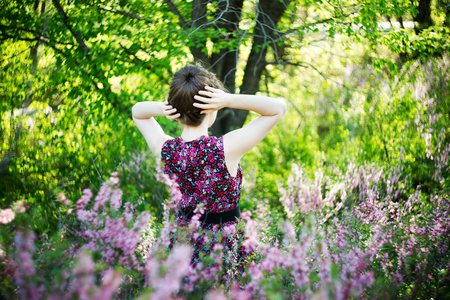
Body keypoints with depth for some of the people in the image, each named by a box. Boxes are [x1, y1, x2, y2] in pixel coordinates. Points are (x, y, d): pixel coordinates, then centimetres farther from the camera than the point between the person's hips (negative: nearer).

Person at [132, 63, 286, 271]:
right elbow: (279, 107, -12)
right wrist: (229, 100, -23)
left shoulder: (164, 150, -9)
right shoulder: (225, 149, -22)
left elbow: (137, 111, 13)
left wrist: (161, 108, -10)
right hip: (225, 244, -4)